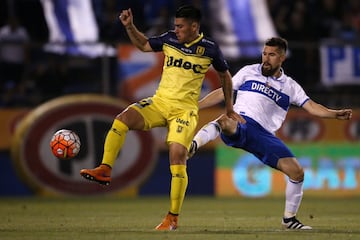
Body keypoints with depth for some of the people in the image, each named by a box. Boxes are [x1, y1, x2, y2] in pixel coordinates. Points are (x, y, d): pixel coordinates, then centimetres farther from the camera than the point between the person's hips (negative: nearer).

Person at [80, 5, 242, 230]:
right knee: (123, 119, -23)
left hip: (185, 109, -3)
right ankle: (105, 171, -19)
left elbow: (225, 75, 12)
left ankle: (173, 218, -9)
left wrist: (229, 108, 17)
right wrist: (130, 27, 3)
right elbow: (143, 44, 19)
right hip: (159, 101, 3)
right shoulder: (170, 39, 3)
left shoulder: (210, 49, -4)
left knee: (178, 155, -18)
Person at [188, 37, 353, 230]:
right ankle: (193, 145, -61)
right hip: (238, 124, -3)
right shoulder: (248, 72, 14)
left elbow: (311, 107, 6)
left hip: (263, 135, 3)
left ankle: (289, 218, 12)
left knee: (297, 172, -6)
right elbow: (222, 93, 16)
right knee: (226, 120, -42)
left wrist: (334, 114, -12)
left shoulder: (290, 86, 17)